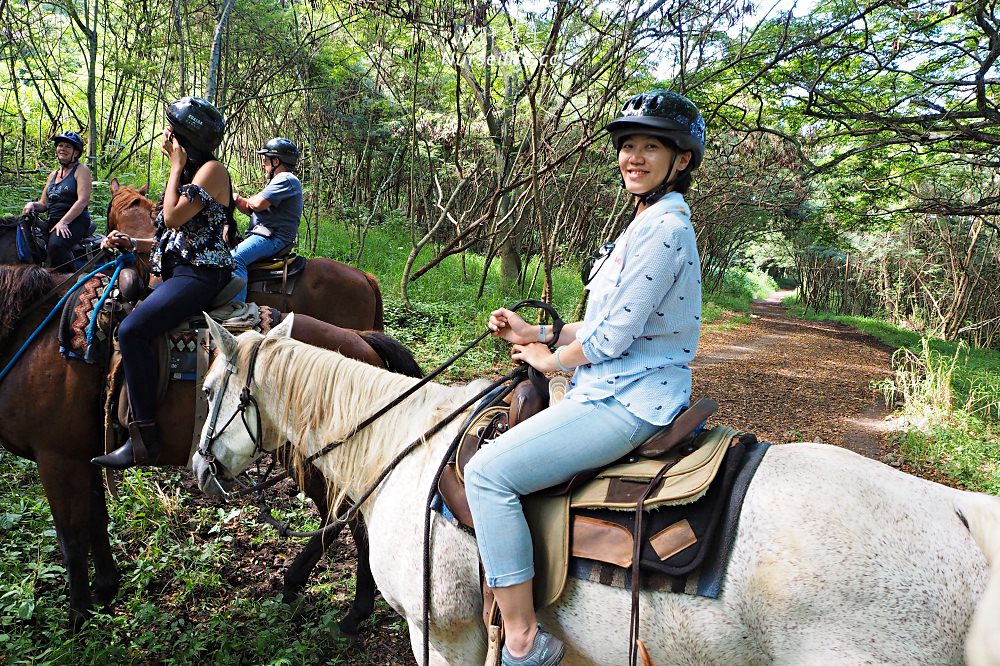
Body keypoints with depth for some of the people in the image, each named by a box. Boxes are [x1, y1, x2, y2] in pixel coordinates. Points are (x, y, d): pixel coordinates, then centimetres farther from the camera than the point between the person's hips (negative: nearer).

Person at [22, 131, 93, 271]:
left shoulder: (81, 170, 1)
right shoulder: (53, 175, 23)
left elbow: (83, 201, -13)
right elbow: (43, 204, 23)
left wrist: (63, 222, -21)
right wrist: (32, 205, -2)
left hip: (75, 222, -7)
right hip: (52, 222, 7)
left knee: (55, 244, -35)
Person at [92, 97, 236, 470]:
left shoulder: (211, 169, -6)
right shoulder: (188, 174, 23)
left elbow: (173, 218, -16)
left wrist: (177, 168, -5)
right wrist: (129, 243, 9)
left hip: (201, 274, -11)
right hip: (178, 272, 11)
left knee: (132, 330, -27)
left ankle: (144, 441, -25)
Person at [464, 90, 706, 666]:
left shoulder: (664, 226, -17)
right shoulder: (650, 221, 16)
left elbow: (613, 336, -20)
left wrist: (547, 359, -3)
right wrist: (537, 332, 10)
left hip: (630, 401, -11)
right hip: (620, 388, 11)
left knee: (489, 471, -19)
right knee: (501, 426, 23)